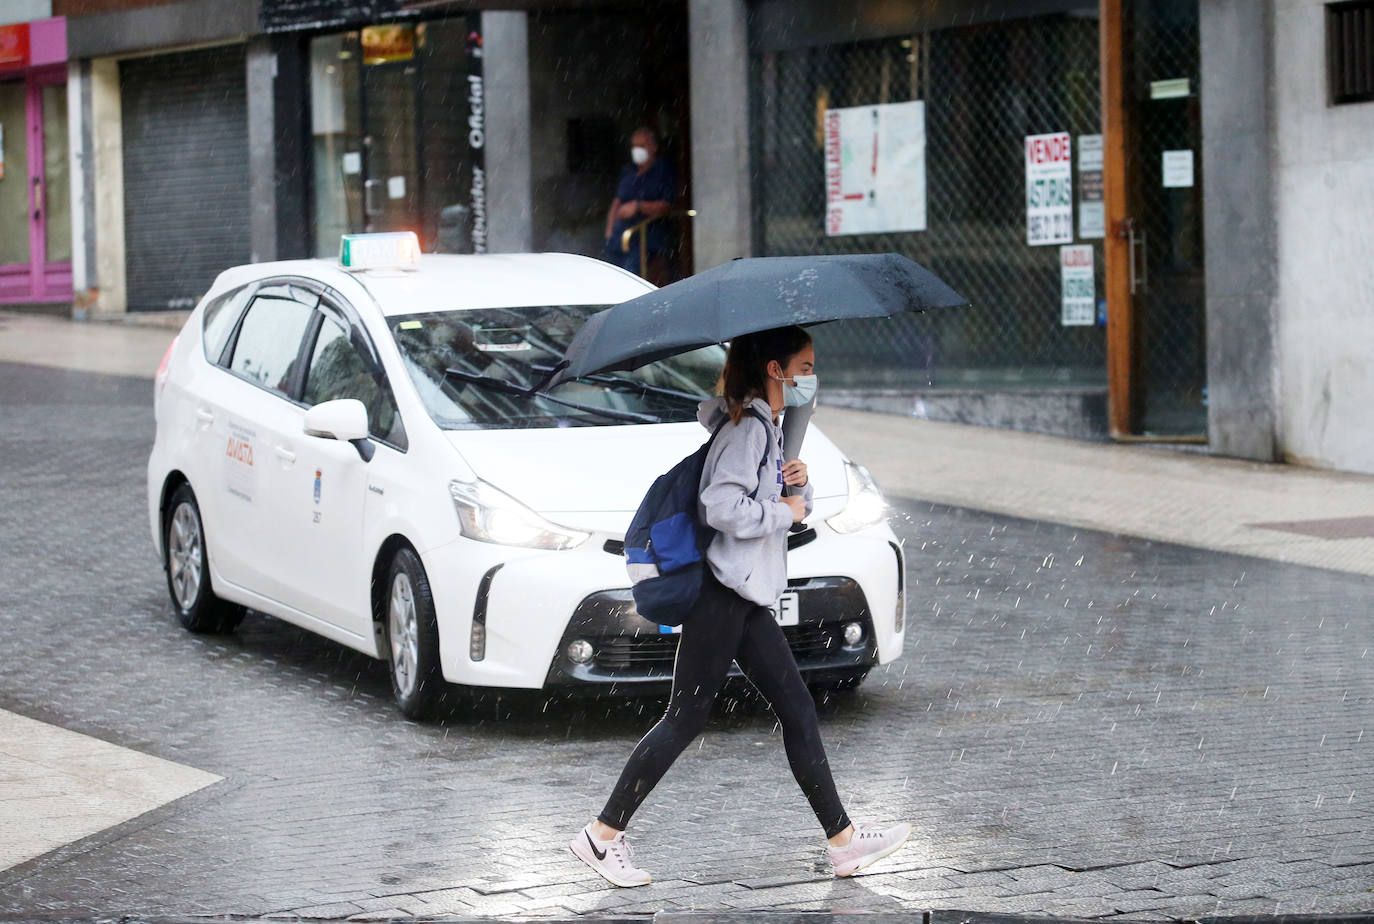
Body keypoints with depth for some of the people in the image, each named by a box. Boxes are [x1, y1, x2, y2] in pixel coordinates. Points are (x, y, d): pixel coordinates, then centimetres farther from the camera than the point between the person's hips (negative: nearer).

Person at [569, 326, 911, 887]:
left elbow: (794, 506, 24)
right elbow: (721, 506, -26)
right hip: (722, 593, -10)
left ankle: (843, 840, 10)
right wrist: (784, 511, -14)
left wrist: (799, 484, 2)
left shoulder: (768, 428, 16)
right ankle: (602, 835, 0)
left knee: (798, 709, 8)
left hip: (748, 598, 10)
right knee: (686, 718, -6)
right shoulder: (747, 429, -14)